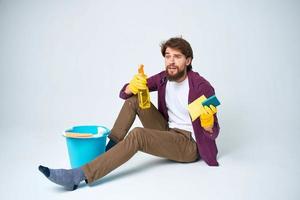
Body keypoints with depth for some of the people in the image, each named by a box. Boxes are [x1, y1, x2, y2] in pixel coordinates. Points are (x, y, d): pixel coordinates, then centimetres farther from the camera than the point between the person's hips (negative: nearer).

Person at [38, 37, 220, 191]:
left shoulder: (202, 87, -18)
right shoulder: (163, 78, -1)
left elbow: (213, 132, -15)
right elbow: (125, 93, 0)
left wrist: (207, 120, -40)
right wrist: (132, 86, -25)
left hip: (190, 144, -6)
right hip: (168, 132, 6)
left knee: (137, 135, -31)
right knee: (134, 98, -9)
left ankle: (78, 176, -36)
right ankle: (110, 146, -7)